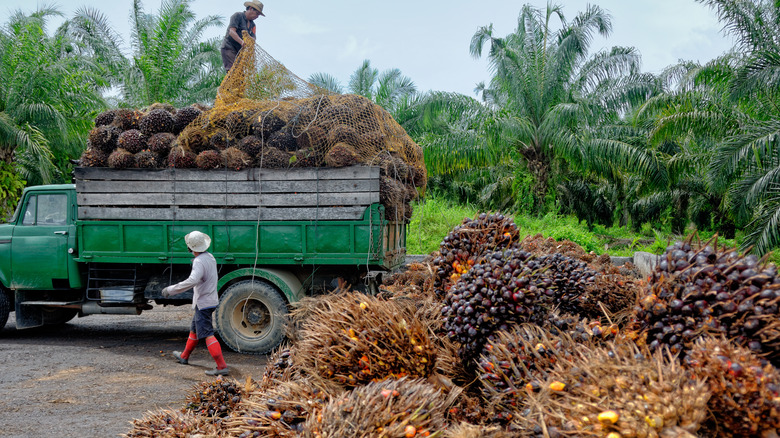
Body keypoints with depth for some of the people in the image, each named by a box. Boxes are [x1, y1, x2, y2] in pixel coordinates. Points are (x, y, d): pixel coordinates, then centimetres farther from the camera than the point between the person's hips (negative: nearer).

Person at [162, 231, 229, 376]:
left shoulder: (199, 261, -22)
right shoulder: (210, 257, 8)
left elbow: (192, 281, -37)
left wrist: (171, 289, -31)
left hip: (203, 303, -10)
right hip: (211, 300, 10)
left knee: (207, 334, -11)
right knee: (194, 329, 25)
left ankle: (222, 367, -16)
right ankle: (184, 356, 43)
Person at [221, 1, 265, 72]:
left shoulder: (252, 25, 17)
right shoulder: (237, 16, -3)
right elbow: (231, 31, -17)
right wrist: (242, 42, -33)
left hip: (240, 51, 7)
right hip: (229, 48, -7)